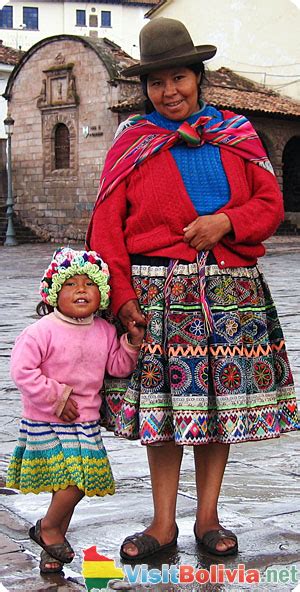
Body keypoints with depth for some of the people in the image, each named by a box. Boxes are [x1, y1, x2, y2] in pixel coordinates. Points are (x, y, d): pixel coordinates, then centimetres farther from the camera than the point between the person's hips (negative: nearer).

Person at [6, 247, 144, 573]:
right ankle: (48, 527, 11)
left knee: (81, 479, 8)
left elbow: (117, 366, 12)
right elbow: (22, 370, -18)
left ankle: (51, 551, 24)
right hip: (46, 423, -6)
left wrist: (132, 342, -5)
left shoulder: (104, 331, 4)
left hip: (85, 421, 6)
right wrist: (56, 398, -18)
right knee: (75, 478, -16)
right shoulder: (42, 331, -14)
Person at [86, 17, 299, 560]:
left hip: (230, 290, 2)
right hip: (159, 291, -2)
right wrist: (120, 294, -10)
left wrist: (227, 222, -11)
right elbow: (107, 225, -1)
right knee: (163, 404, 1)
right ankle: (163, 524, 14)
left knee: (222, 400, 5)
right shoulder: (132, 143, 5)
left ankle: (208, 518, 19)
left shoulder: (236, 135, 11)